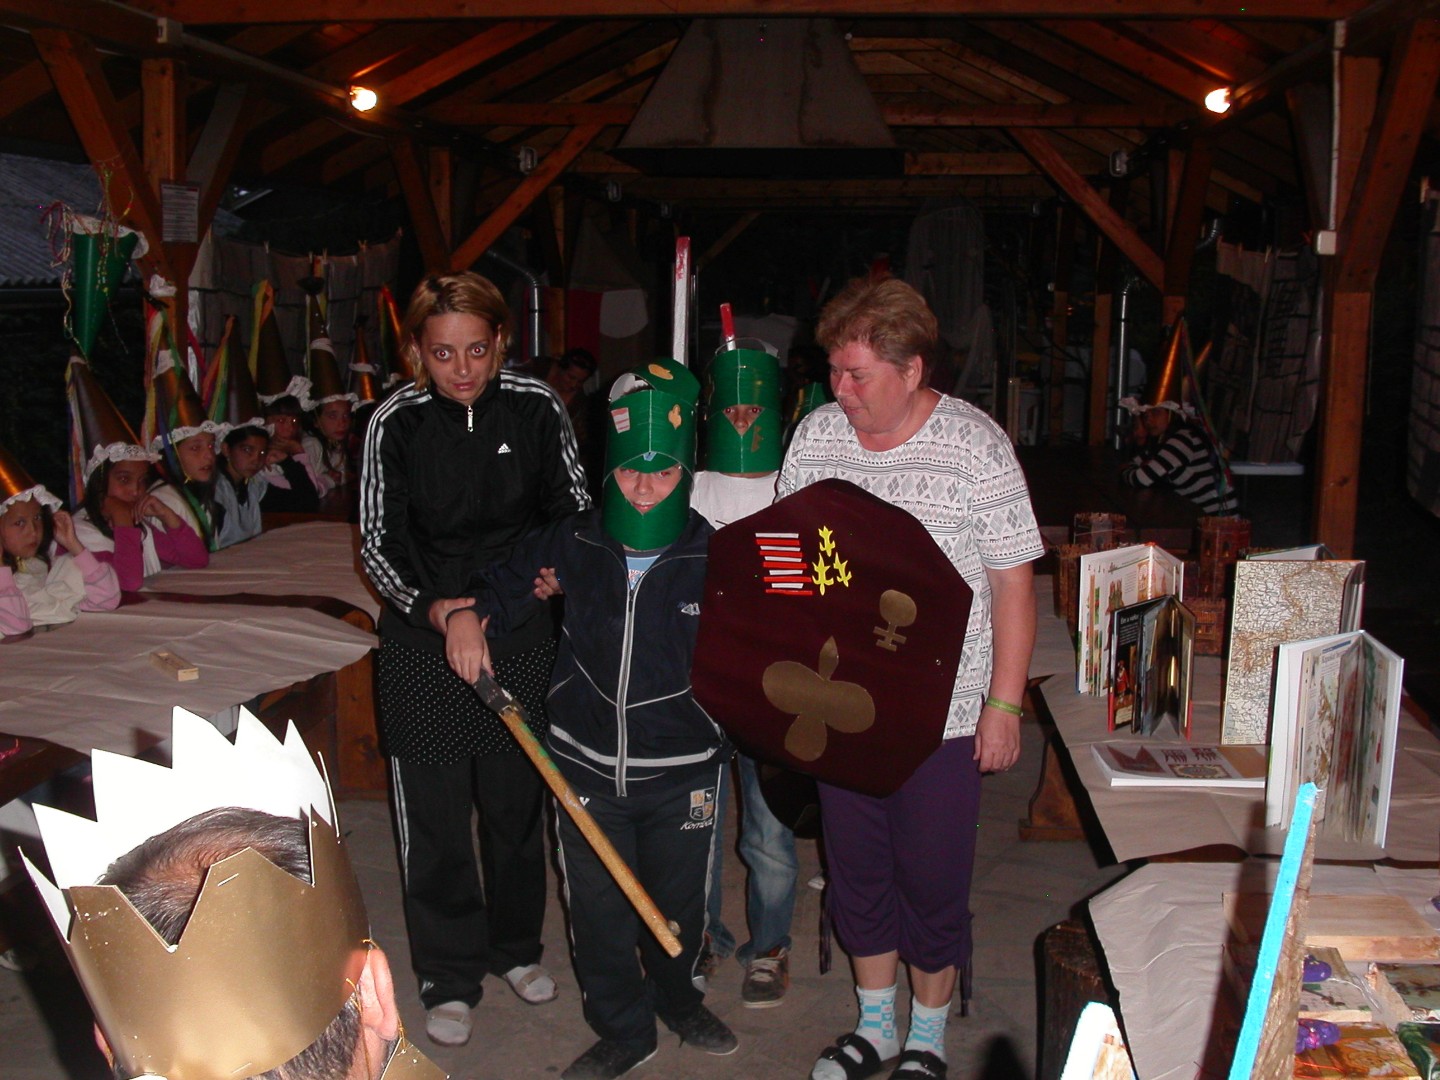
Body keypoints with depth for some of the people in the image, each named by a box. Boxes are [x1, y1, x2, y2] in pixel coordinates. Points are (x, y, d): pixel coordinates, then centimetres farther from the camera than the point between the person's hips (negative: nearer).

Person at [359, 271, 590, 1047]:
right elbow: (378, 541, -6)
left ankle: (515, 947, 37)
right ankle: (449, 977, 22)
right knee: (434, 814, 4)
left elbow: (573, 505, 7)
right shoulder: (395, 423, -9)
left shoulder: (535, 407, -5)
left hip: (521, 634, 2)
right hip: (423, 641, -1)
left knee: (518, 799, 15)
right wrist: (435, 608, -21)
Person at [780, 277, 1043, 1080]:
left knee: (932, 882, 8)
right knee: (857, 871, 17)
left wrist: (1005, 704, -11)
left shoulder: (975, 445, -12)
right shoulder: (815, 436, 1)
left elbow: (1013, 581, -9)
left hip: (941, 712, -4)